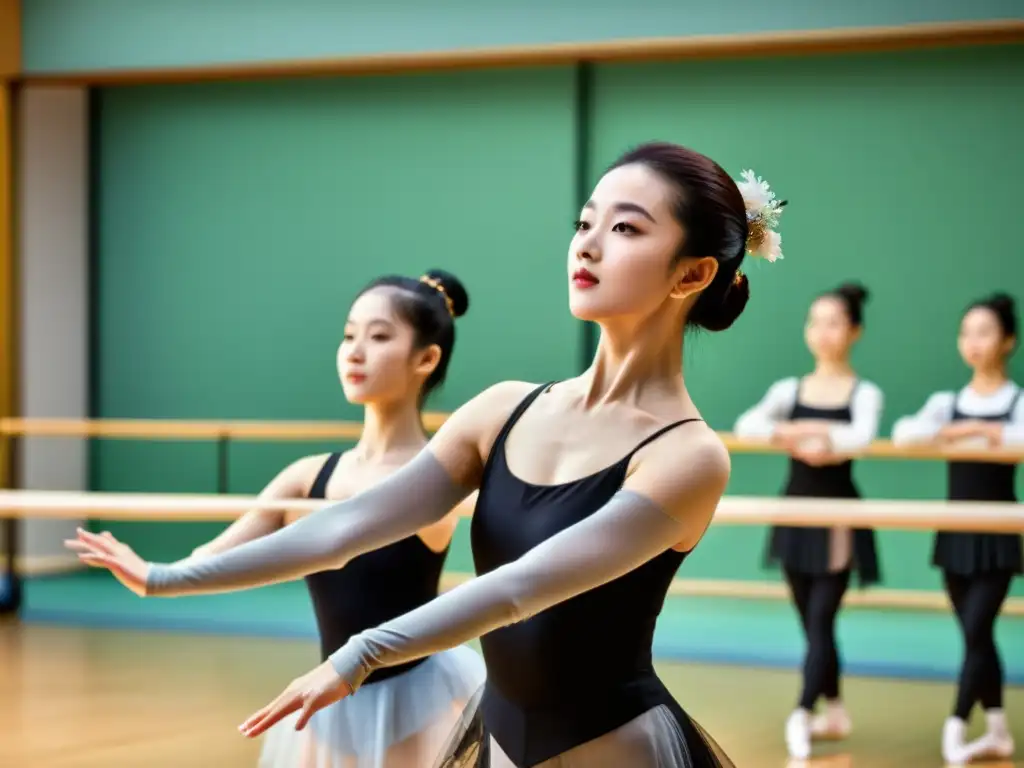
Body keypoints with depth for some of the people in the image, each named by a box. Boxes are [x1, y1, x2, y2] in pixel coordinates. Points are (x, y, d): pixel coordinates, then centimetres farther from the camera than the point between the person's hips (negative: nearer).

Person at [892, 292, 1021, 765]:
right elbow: (904, 433, -11)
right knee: (977, 635, 9)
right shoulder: (947, 403, 7)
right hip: (955, 532, 4)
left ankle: (956, 728, -8)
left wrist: (979, 429, -21)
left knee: (976, 632, -9)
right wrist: (951, 435, -23)